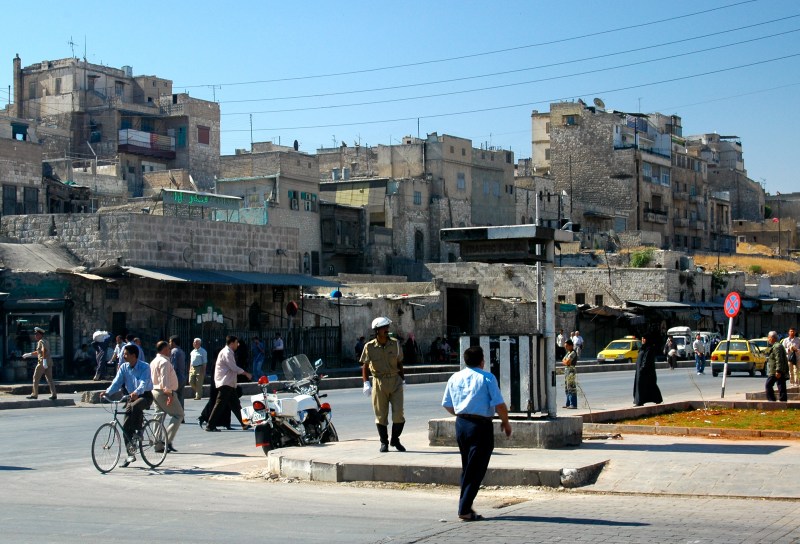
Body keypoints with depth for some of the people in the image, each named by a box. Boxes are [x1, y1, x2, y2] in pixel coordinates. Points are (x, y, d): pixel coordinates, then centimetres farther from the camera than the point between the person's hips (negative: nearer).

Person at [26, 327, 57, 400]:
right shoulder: (46, 342, 20)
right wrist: (30, 354, 34)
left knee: (36, 378, 4)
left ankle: (34, 394, 9)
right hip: (49, 362, 8)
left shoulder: (41, 342, -9)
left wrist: (44, 360, -32)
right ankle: (54, 394, -3)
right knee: (49, 379, 5)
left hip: (42, 362, -8)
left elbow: (44, 350, -27)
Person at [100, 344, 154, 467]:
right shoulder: (124, 367, 2)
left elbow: (144, 383, -29)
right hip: (133, 397, 6)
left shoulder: (144, 367, -15)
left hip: (145, 396, -6)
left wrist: (136, 392, -49)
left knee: (134, 407, -39)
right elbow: (117, 382, -6)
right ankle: (130, 455, 9)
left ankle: (138, 432, -22)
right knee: (126, 426, -1)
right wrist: (107, 392, -24)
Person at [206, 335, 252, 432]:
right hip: (225, 383, -10)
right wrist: (246, 373, -11)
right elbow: (234, 367, -19)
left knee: (235, 404, 11)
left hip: (229, 383, 10)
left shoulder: (229, 352, 18)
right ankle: (210, 426, -8)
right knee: (220, 404, -10)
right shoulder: (227, 352, -13)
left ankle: (244, 424, 15)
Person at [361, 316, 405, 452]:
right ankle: (384, 442, 15)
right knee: (381, 414, 3)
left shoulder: (395, 344, 3)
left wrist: (403, 380, 11)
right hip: (379, 382, -2)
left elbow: (399, 363, 13)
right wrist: (366, 383, -6)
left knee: (398, 412, -3)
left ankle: (395, 440, 15)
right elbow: (365, 366, 3)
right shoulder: (369, 347, -4)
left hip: (395, 381, 2)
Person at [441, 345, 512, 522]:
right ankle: (464, 510, -4)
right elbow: (499, 404, -13)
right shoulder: (487, 378, -9)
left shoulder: (455, 378, 7)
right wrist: (505, 422, 2)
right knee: (476, 470, -1)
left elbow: (447, 404, 13)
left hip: (461, 424, 6)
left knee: (466, 467, 19)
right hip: (481, 426, -6)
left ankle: (465, 505, 22)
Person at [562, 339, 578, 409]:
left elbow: (567, 362, -19)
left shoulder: (573, 353, -13)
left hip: (571, 371, -10)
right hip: (566, 370, 10)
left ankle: (573, 404, -8)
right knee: (567, 389, 14)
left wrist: (564, 361, 0)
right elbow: (564, 361, 17)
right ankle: (568, 403, 21)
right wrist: (565, 361, -3)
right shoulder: (568, 353, 18)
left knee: (572, 388, -9)